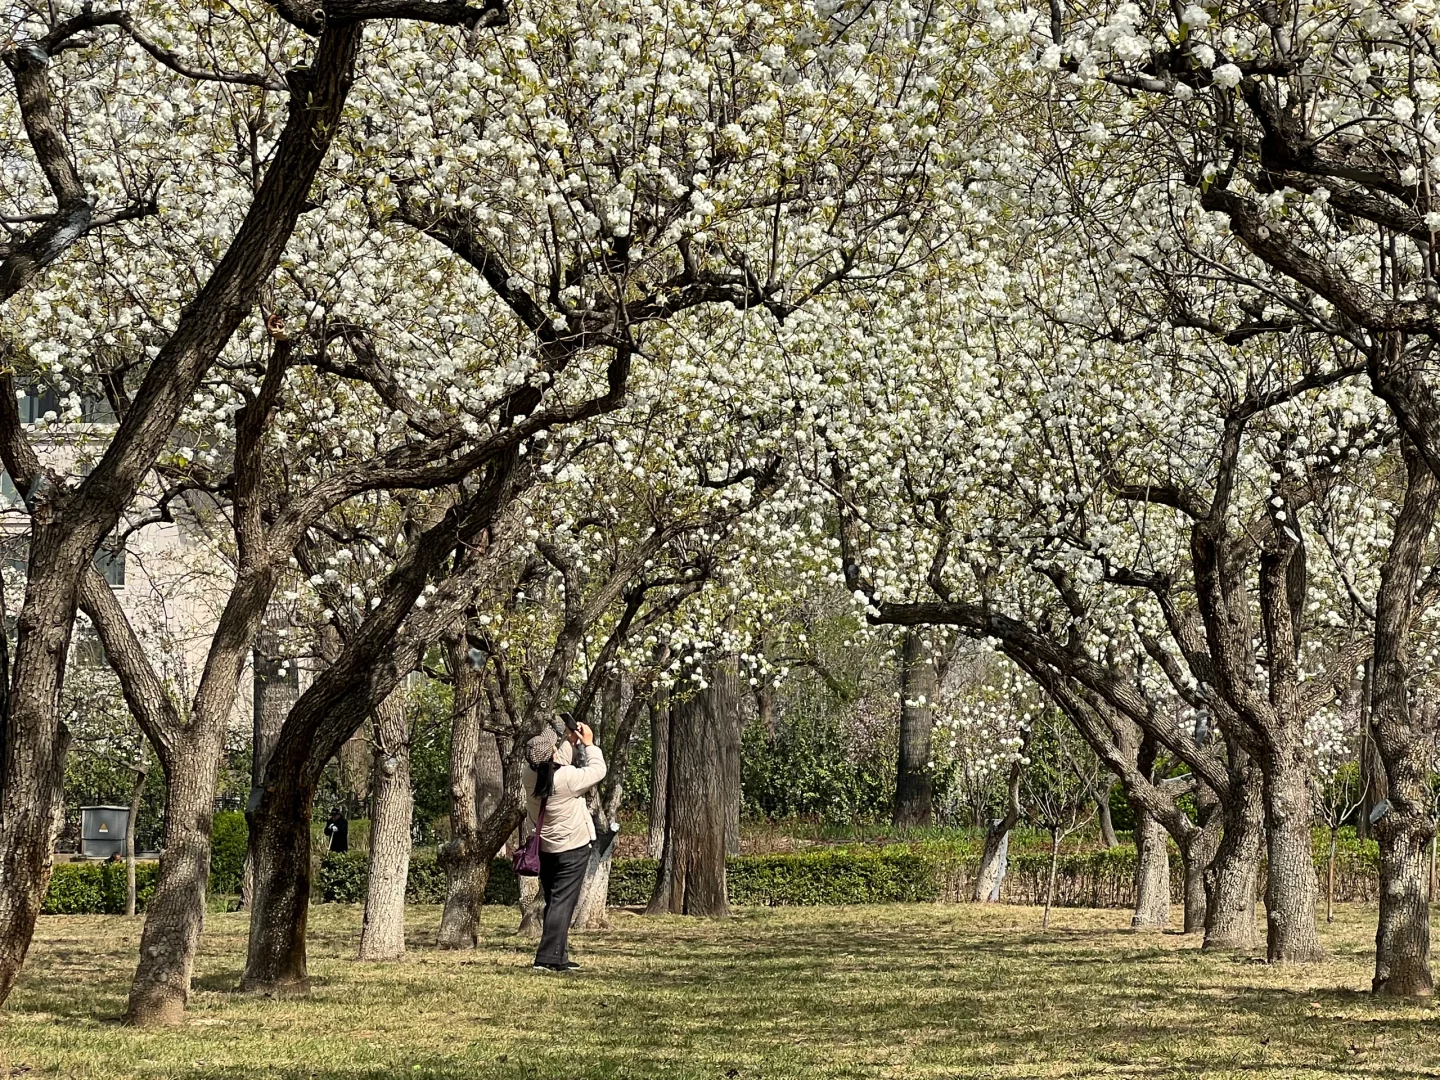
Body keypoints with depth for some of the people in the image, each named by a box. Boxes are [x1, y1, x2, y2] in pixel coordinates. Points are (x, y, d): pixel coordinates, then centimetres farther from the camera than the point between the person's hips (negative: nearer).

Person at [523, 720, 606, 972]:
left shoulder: (531, 774, -5)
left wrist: (570, 742, 10)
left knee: (554, 903, 15)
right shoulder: (567, 778, -24)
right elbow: (598, 771, -8)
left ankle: (558, 958, 19)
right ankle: (548, 958, -13)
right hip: (572, 848, -7)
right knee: (562, 903, -6)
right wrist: (588, 744, 3)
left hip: (545, 847, 7)